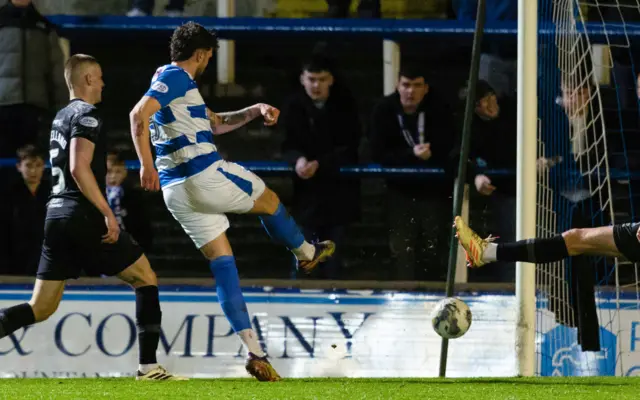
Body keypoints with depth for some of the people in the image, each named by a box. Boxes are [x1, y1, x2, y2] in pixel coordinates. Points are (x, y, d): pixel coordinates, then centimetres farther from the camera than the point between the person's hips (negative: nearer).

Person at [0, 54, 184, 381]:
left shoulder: (61, 118, 20)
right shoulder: (87, 115, -7)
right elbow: (79, 168, -19)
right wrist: (107, 213, -21)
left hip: (56, 215, 8)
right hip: (83, 217, -8)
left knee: (41, 308, 5)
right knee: (145, 279, 6)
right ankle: (148, 366, 0)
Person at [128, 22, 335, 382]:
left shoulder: (172, 82, 22)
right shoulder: (176, 78, -9)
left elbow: (216, 123, 31)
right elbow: (139, 115, -23)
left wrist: (255, 111, 22)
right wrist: (146, 164, -30)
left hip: (177, 190, 9)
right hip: (206, 176, -9)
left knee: (223, 263, 6)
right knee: (270, 201, 18)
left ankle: (254, 351, -1)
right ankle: (306, 252, 44)